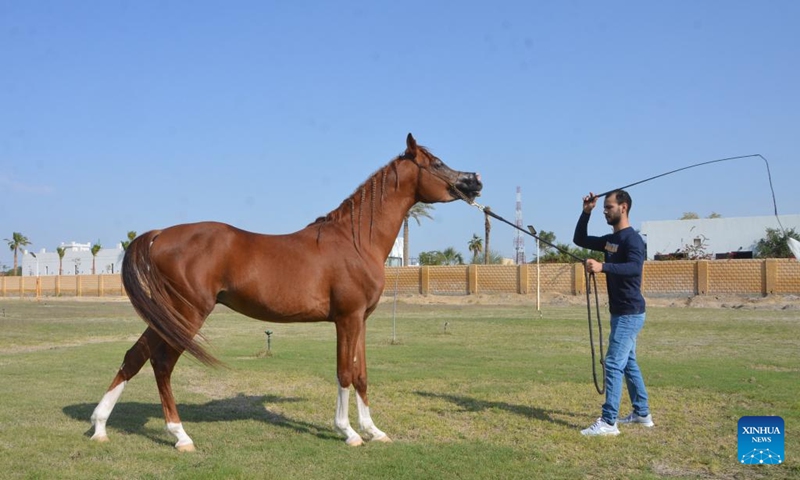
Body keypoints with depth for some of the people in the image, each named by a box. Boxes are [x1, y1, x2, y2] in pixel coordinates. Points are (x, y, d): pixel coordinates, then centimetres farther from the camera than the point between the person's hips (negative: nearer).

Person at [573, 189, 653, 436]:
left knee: (614, 364, -11)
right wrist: (586, 212, 6)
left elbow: (635, 267, -33)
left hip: (630, 313, -10)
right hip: (621, 312, 10)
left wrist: (603, 267, -46)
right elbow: (580, 240, 20)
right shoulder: (610, 240, 13)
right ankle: (642, 413, 28)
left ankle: (609, 422, -9)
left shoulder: (632, 239, -16)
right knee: (628, 363, 17)